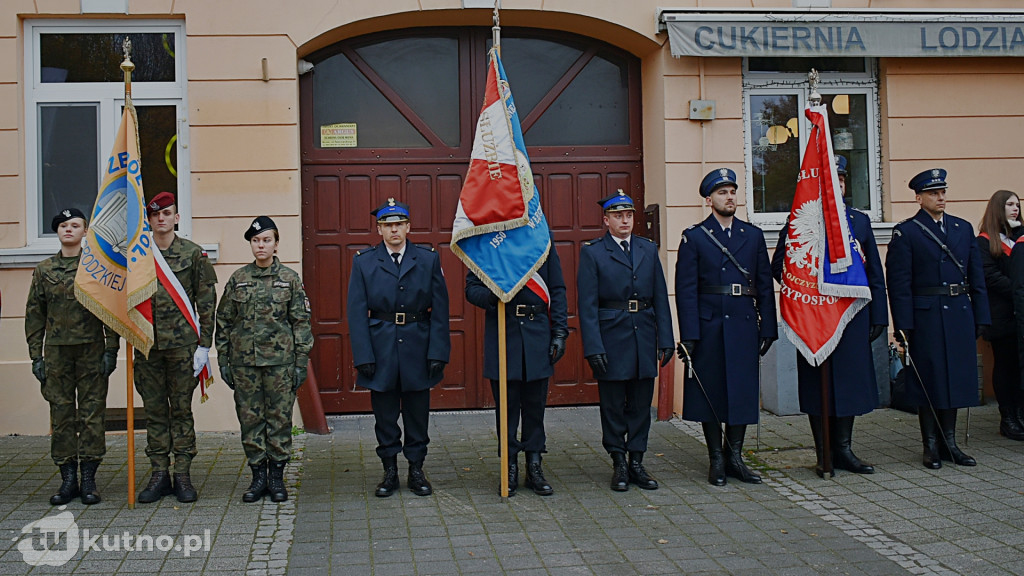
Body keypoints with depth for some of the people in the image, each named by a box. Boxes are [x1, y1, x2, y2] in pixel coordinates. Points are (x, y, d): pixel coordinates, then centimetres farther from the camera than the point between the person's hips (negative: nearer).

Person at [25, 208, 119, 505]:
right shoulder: (43, 270, 9)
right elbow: (34, 316, 10)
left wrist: (111, 350, -6)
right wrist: (36, 356, 3)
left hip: (92, 350, -2)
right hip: (57, 352, 2)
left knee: (92, 412, -1)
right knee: (61, 414, 4)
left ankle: (89, 480, 6)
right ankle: (68, 479, 12)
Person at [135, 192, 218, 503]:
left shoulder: (193, 253, 1)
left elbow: (207, 302, 1)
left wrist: (204, 345, -4)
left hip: (182, 344, -2)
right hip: (147, 344, 2)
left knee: (182, 409, 3)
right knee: (154, 411, 7)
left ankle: (182, 475, 10)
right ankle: (160, 474, 15)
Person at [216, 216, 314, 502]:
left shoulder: (290, 279, 1)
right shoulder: (237, 279, 6)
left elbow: (301, 322, 1)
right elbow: (223, 322, 9)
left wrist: (301, 362, -4)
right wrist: (223, 361, 5)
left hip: (280, 360, -2)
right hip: (244, 361, 2)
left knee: (280, 418, 3)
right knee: (250, 418, 5)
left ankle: (277, 477, 14)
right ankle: (258, 476, 16)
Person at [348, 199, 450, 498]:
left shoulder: (429, 259, 3)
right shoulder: (363, 262, 3)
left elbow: (439, 310, 1)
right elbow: (357, 313, -1)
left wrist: (438, 352, -7)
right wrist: (363, 356, -8)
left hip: (418, 349, 0)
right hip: (381, 350, 0)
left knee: (417, 414, 8)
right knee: (385, 415, 8)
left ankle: (416, 471, 20)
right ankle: (390, 472, 20)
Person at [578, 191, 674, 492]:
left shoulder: (648, 249, 10)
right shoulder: (592, 252, -2)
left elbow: (660, 297, 9)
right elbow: (587, 305, -7)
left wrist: (665, 339, 2)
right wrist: (593, 347, -14)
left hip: (644, 337, 4)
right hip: (611, 339, -4)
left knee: (641, 404, 8)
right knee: (613, 405, 4)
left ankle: (637, 463, 18)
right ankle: (619, 464, 15)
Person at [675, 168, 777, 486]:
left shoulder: (753, 235, 10)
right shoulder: (694, 238, 0)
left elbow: (765, 284, 10)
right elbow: (686, 290, -5)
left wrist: (768, 328, 4)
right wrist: (689, 335, -12)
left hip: (745, 327, 3)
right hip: (709, 327, -3)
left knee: (743, 391, 6)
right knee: (711, 392, 4)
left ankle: (735, 457, 18)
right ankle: (716, 459, 15)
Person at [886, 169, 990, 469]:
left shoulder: (964, 228, 12)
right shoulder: (905, 232, -3)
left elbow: (976, 276, 13)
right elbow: (899, 283, -8)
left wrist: (981, 317, 7)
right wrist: (903, 326, -13)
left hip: (960, 316, 5)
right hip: (925, 317, -5)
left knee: (956, 377, 9)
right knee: (929, 379, 1)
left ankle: (949, 442, 19)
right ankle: (931, 446, 11)